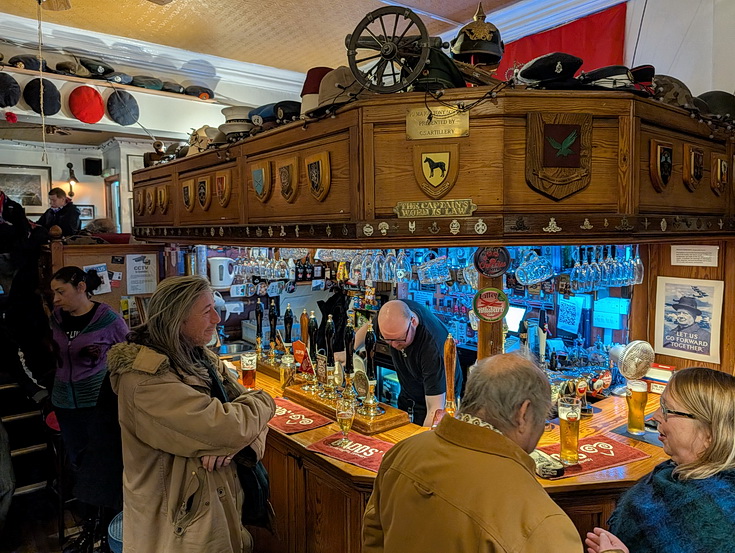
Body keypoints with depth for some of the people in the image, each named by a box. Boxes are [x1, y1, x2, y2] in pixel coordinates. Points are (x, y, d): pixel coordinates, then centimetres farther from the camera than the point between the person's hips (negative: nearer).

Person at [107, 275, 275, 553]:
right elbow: (226, 428, -32)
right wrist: (263, 403, -13)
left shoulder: (201, 358, -1)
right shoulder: (145, 378, -27)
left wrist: (230, 444, -23)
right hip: (179, 522, -7)